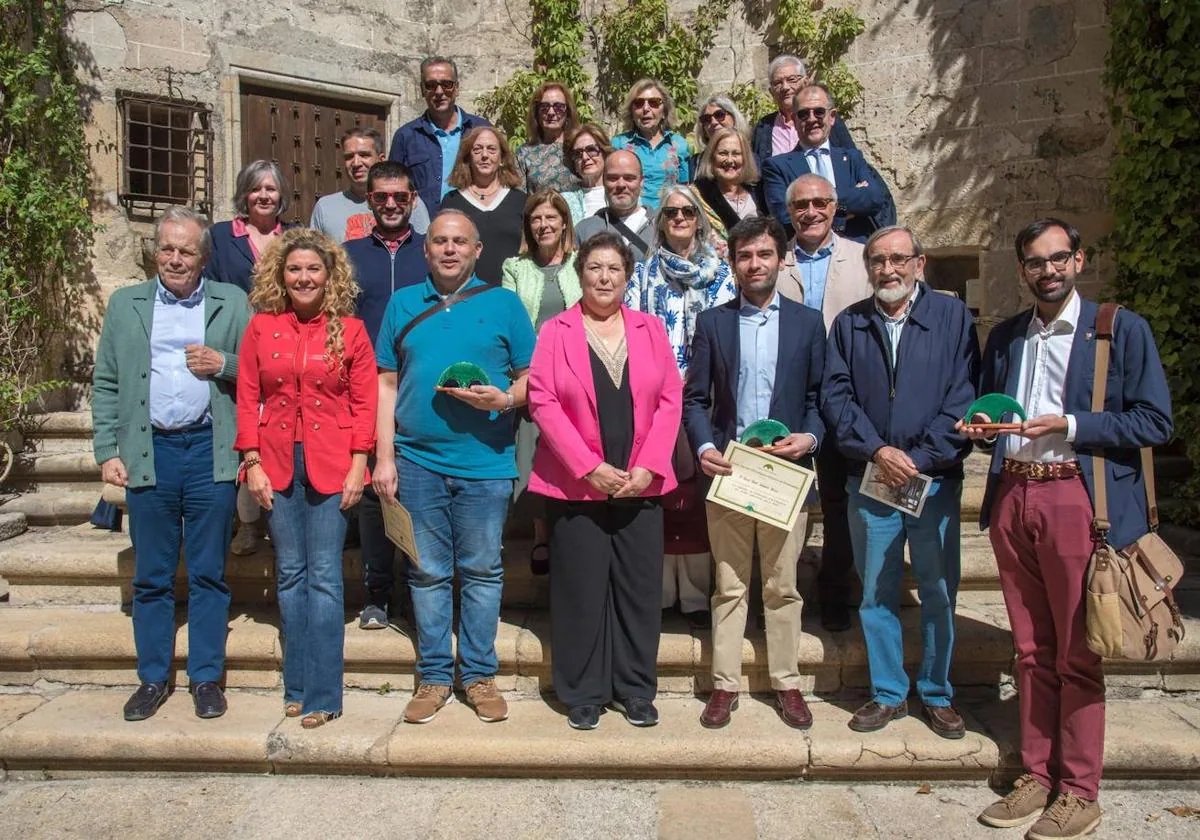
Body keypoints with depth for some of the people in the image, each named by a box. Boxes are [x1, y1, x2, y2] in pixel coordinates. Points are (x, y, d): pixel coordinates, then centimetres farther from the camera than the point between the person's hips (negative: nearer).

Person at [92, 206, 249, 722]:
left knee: (209, 574, 6)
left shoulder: (232, 303, 6)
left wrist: (224, 365, -13)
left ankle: (206, 678, 18)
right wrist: (107, 451, 1)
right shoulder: (125, 304, 10)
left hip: (211, 451, -1)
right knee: (150, 576, 9)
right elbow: (105, 385, 9)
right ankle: (152, 678, 23)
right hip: (149, 452, 1)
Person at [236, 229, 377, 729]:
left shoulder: (349, 330, 1)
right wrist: (253, 462, -1)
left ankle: (322, 693, 7)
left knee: (324, 577, -1)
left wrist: (358, 465, -7)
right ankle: (297, 685, 21)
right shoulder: (261, 327, 6)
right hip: (277, 463, 2)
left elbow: (365, 402, -1)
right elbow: (247, 399, 5)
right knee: (290, 575, 9)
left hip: (331, 464, -2)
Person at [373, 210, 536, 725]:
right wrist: (384, 457, 3)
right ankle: (434, 677, 20)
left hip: (485, 461, -1)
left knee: (482, 571, 5)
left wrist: (505, 399, -16)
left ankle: (479, 675, 18)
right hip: (418, 460, 2)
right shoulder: (403, 304, 11)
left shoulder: (504, 304, 6)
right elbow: (387, 384, 10)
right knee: (427, 572, 8)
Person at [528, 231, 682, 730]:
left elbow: (670, 401, 5)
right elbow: (542, 402, -5)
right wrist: (589, 468, -13)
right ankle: (583, 694, 18)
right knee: (581, 591, 4)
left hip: (640, 485, 2)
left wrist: (647, 467, -7)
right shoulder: (556, 331, 3)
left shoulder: (650, 330, 10)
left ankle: (635, 690, 21)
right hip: (576, 484, -2)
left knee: (639, 589, 7)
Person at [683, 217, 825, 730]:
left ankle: (786, 684, 21)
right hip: (727, 470, 0)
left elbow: (819, 397, 7)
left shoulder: (807, 323, 7)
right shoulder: (711, 322, 7)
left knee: (783, 587, 8)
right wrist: (704, 447, -11)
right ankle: (725, 685, 16)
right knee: (729, 587, 8)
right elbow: (695, 398, 4)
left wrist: (810, 437, -11)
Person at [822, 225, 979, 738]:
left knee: (938, 593, 8)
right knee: (876, 594, 9)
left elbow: (964, 396, -4)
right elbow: (835, 396, 2)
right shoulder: (849, 324, 9)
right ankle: (888, 694, 23)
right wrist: (876, 451, -11)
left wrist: (919, 458, -11)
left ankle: (937, 695, 25)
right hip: (869, 481, 2)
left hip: (935, 479, -1)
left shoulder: (952, 316, 3)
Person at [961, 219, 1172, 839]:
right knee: (1031, 650, 11)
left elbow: (1154, 422, -4)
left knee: (1077, 656, 1)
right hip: (1011, 499, 5)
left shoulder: (1122, 329, 2)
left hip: (1077, 500, -4)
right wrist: (981, 427, 1)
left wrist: (1070, 426, -13)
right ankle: (1036, 776, 22)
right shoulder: (1004, 338, 16)